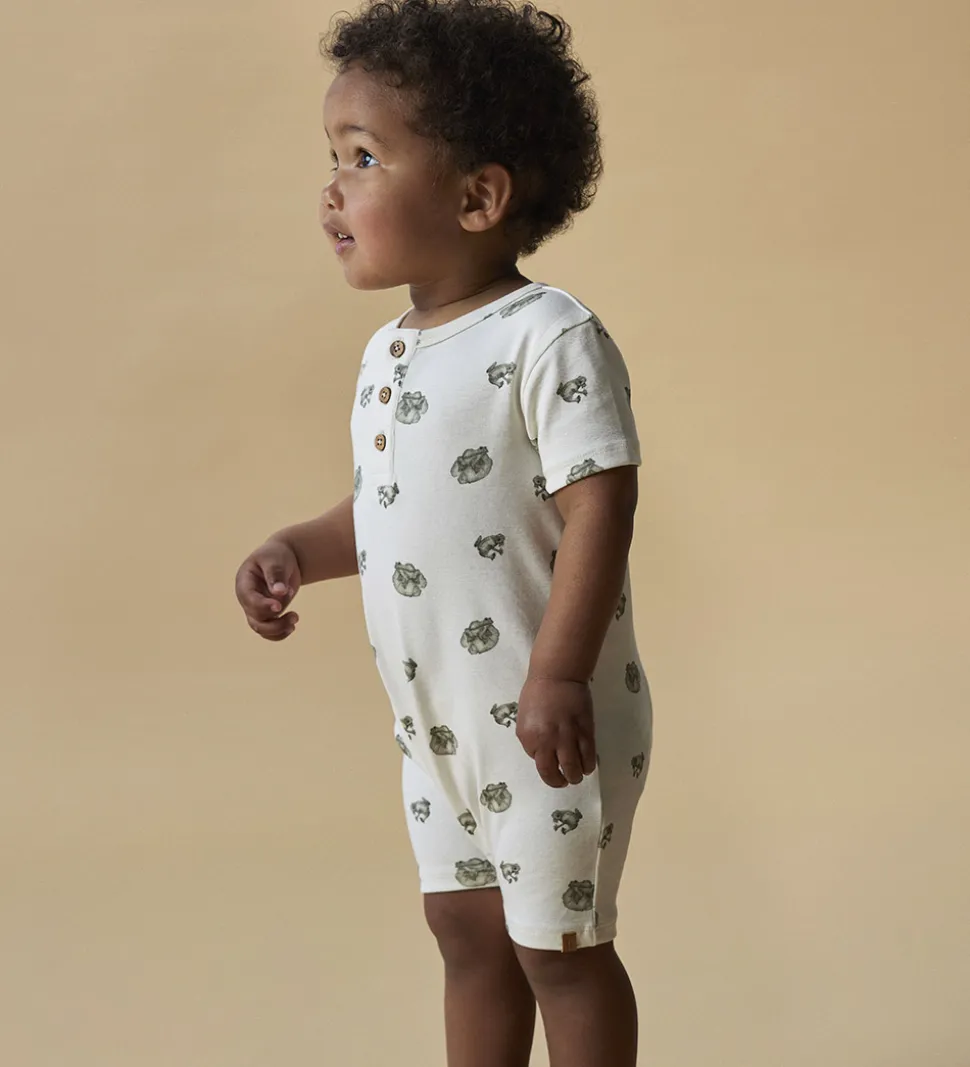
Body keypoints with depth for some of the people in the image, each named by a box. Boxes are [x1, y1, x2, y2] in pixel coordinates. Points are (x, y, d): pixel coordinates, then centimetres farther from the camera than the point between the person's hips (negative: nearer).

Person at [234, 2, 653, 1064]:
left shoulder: (548, 339, -19)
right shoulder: (388, 352, 7)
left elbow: (600, 507, -24)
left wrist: (558, 675, -29)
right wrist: (295, 551, -1)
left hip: (546, 724, -8)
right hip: (436, 722, 8)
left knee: (557, 946, 5)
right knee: (465, 931, 19)